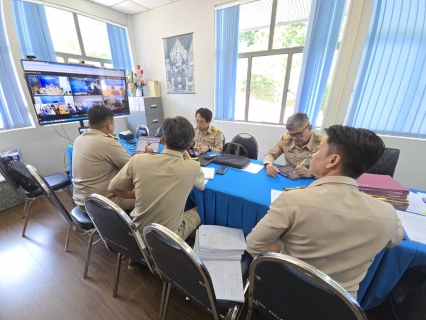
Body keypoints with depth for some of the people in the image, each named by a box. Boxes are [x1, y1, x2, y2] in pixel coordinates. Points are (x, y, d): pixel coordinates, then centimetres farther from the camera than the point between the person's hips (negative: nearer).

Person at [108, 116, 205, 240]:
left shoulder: (138, 160, -16)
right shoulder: (193, 167, -21)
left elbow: (112, 188, -1)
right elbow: (201, 186, 3)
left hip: (138, 232, 4)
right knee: (198, 211, 23)